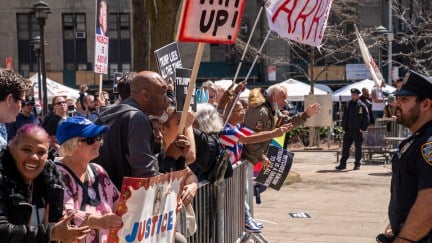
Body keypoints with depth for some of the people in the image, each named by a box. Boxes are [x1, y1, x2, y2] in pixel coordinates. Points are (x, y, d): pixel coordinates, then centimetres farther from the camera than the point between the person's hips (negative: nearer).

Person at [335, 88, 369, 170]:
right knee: (345, 147, 3)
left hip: (357, 130, -4)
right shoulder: (349, 104, 11)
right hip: (348, 130, 5)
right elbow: (345, 117, 16)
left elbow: (366, 118, -6)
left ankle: (357, 164, 11)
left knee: (358, 148, 3)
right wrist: (344, 127, 8)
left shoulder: (361, 106, -4)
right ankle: (342, 164, 8)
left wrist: (363, 128, -10)